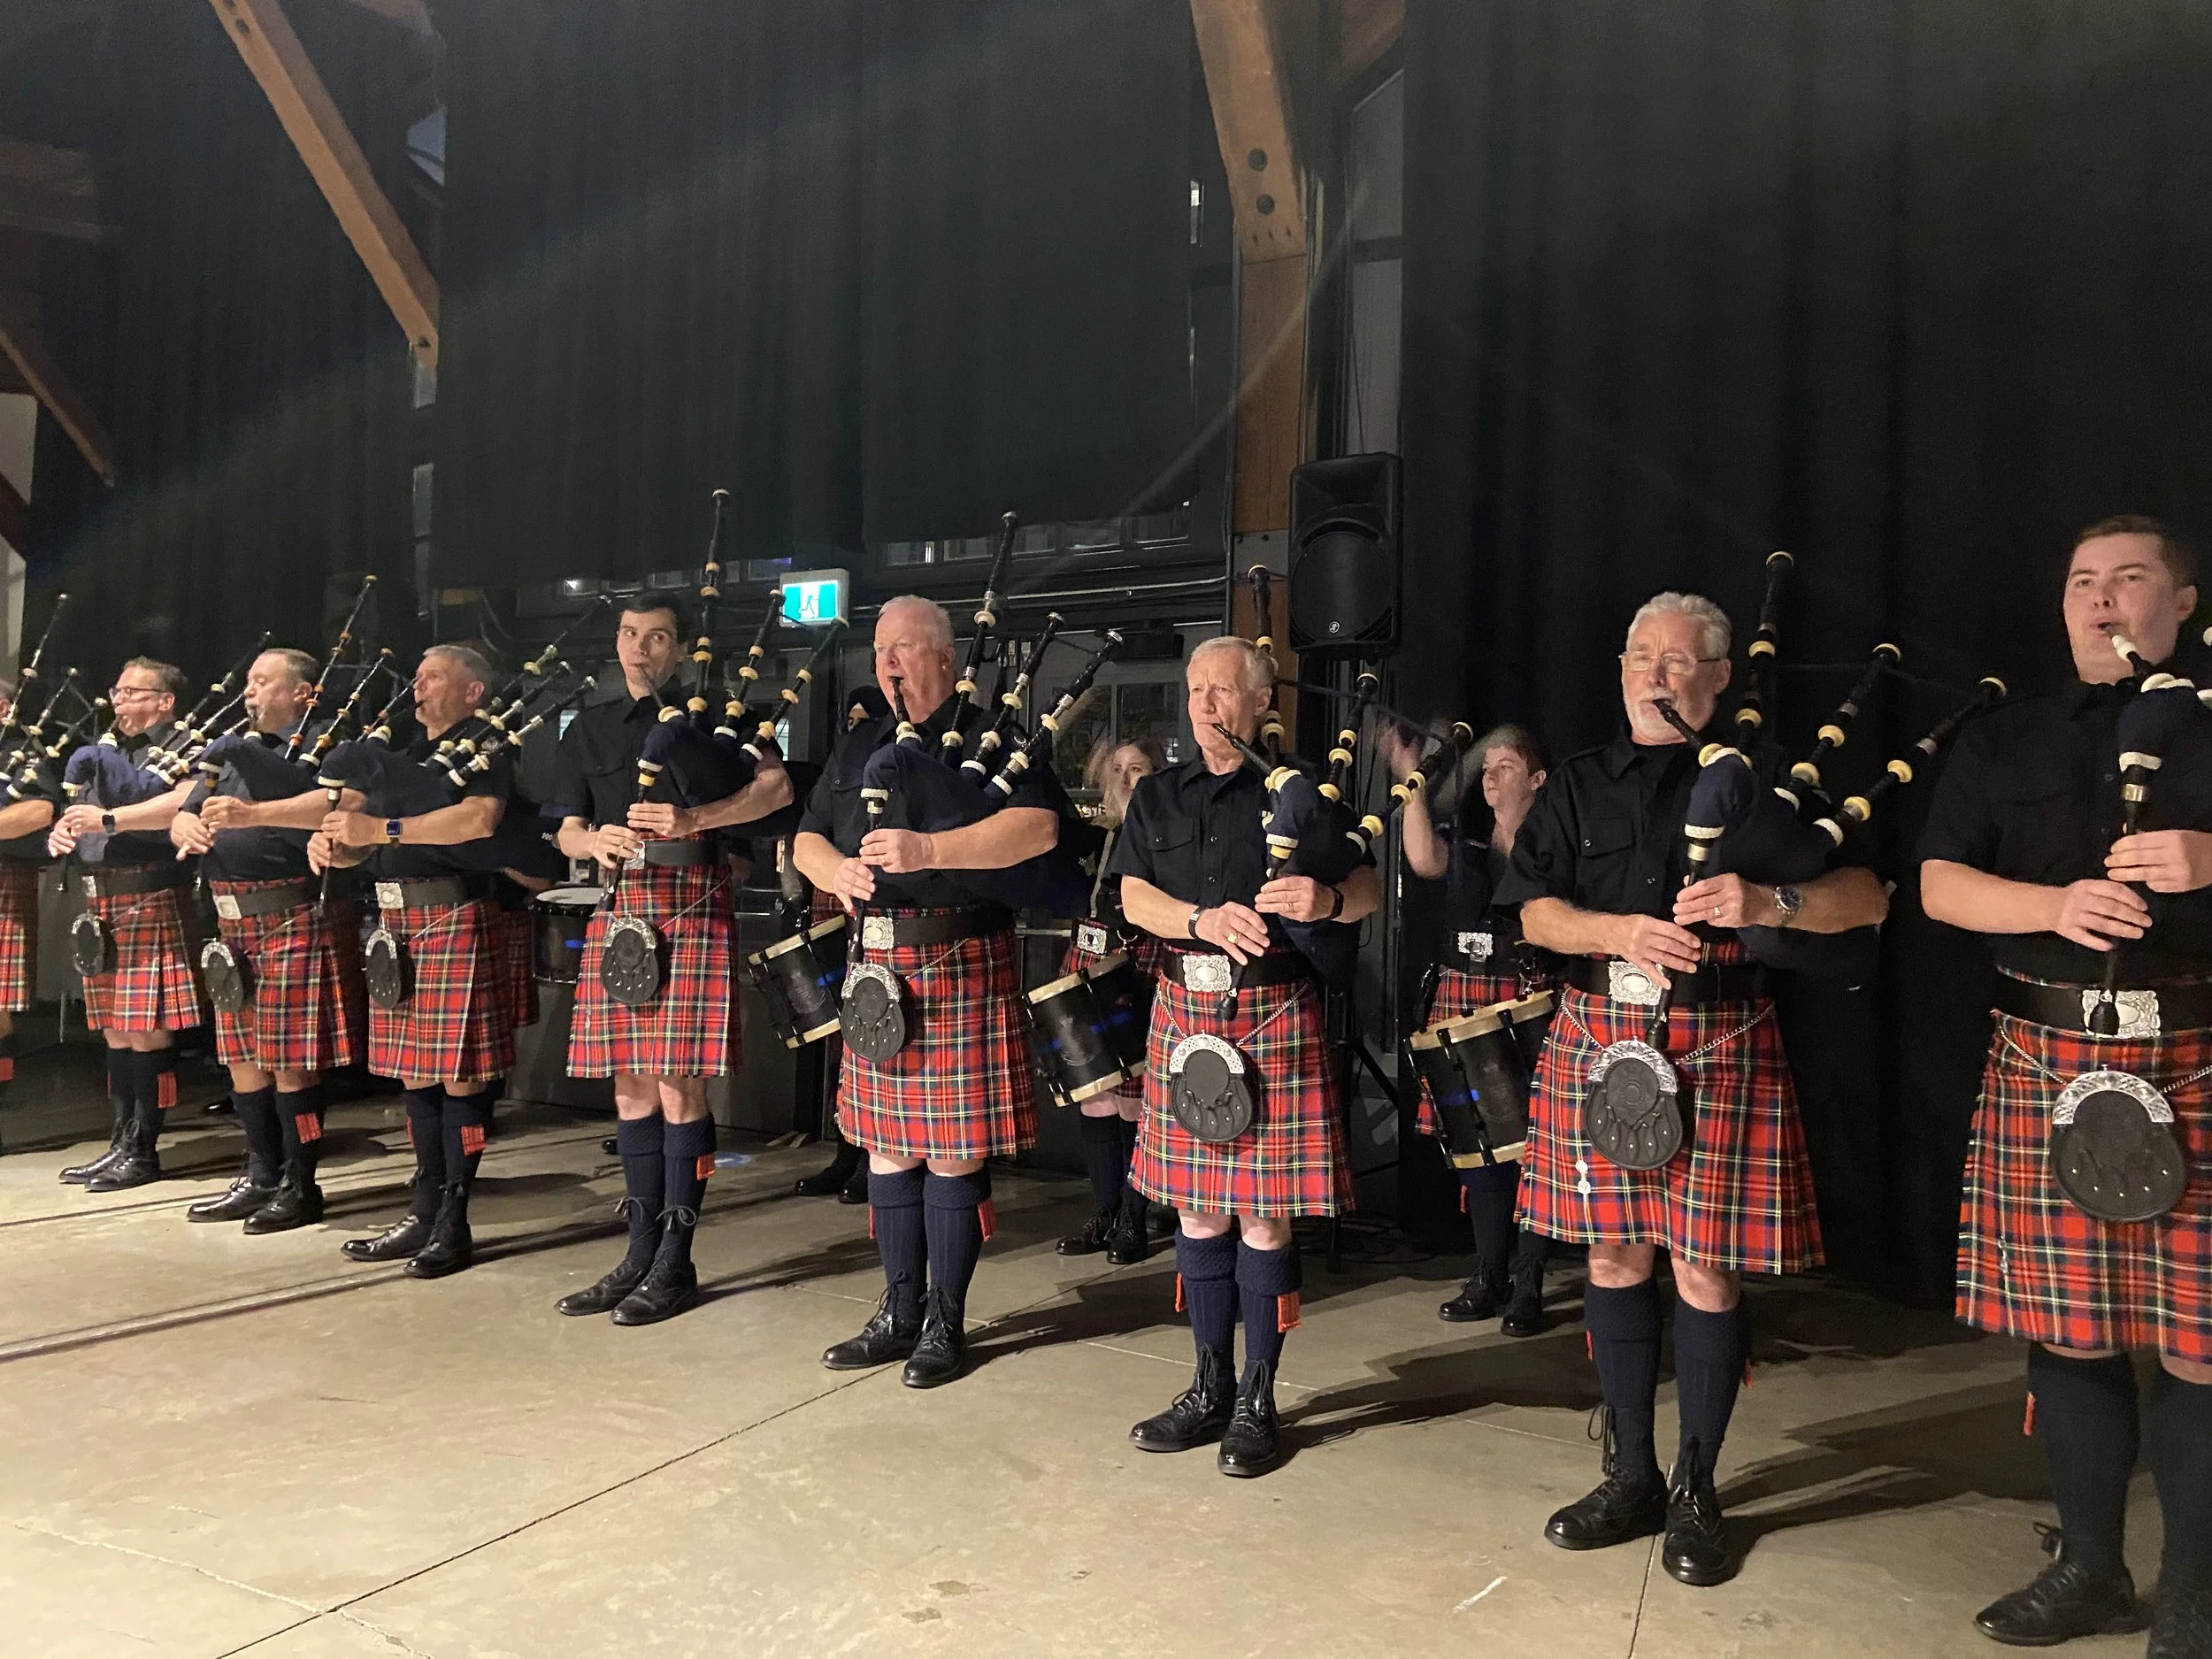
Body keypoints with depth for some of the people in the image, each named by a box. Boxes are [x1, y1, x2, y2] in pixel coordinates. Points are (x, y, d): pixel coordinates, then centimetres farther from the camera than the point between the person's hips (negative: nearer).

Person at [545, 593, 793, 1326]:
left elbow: (776, 786, -9)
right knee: (632, 1087, 9)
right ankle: (642, 1252, 19)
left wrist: (693, 820, -22)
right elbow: (566, 831, 15)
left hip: (692, 910, -5)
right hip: (619, 913, 5)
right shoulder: (590, 729, 17)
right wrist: (597, 841, -9)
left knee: (679, 1086, -4)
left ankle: (675, 1263, 6)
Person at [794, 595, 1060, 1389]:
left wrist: (929, 848, -26)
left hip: (961, 965, -6)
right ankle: (900, 1311, 24)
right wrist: (837, 871, -7)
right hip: (876, 965, 6)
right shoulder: (858, 746, 18)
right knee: (888, 1146, 12)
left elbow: (1038, 826, -18)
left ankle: (946, 1322, 14)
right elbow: (807, 839, 17)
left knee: (953, 1151, 1)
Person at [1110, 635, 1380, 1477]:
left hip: (1276, 1014, -3)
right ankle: (1211, 1388, 24)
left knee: (1265, 1216, 2)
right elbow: (1134, 896, 2)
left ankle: (1258, 1401, 16)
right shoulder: (1159, 795, 13)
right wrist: (1205, 920, -17)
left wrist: (1326, 898, -25)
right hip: (1185, 1012, 4)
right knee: (1199, 1211, 10)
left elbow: (1368, 888, -2)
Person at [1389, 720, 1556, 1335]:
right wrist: (1411, 782, -14)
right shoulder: (1463, 840, 12)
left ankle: (1527, 1286, 8)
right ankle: (1489, 1276, 20)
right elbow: (1423, 860, -11)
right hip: (1463, 1001, 4)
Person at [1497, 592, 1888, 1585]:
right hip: (1598, 1039, 3)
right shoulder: (1580, 784, 13)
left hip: (1720, 1046, -3)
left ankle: (1696, 1491, 18)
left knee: (1707, 1269, 1)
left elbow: (1866, 898, -1)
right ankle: (1631, 1476, 23)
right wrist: (1619, 930, -15)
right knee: (1615, 1253, 8)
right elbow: (1537, 911, 4)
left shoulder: (1763, 774, 5)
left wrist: (1771, 901, -20)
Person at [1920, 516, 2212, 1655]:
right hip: (2046, 1061, 2)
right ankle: (2089, 1566, 24)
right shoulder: (2004, 741, 13)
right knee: (2065, 1327, 8)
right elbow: (1940, 885, 3)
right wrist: (2057, 903, -15)